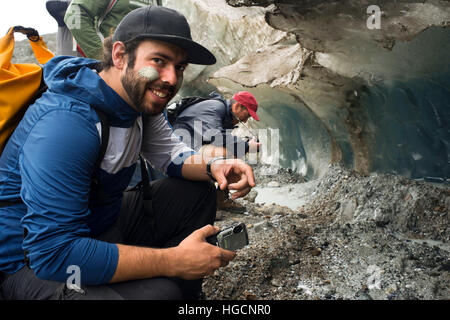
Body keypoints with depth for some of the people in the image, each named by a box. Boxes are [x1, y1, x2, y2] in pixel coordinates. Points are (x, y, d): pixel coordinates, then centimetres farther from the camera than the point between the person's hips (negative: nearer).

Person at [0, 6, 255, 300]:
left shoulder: (141, 98, -6)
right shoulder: (68, 122, -32)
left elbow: (168, 152, 9)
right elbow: (54, 253, -34)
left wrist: (212, 167, -14)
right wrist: (175, 261, -30)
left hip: (101, 221, 9)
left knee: (198, 193, 6)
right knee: (159, 292, -33)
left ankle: (185, 295, 18)